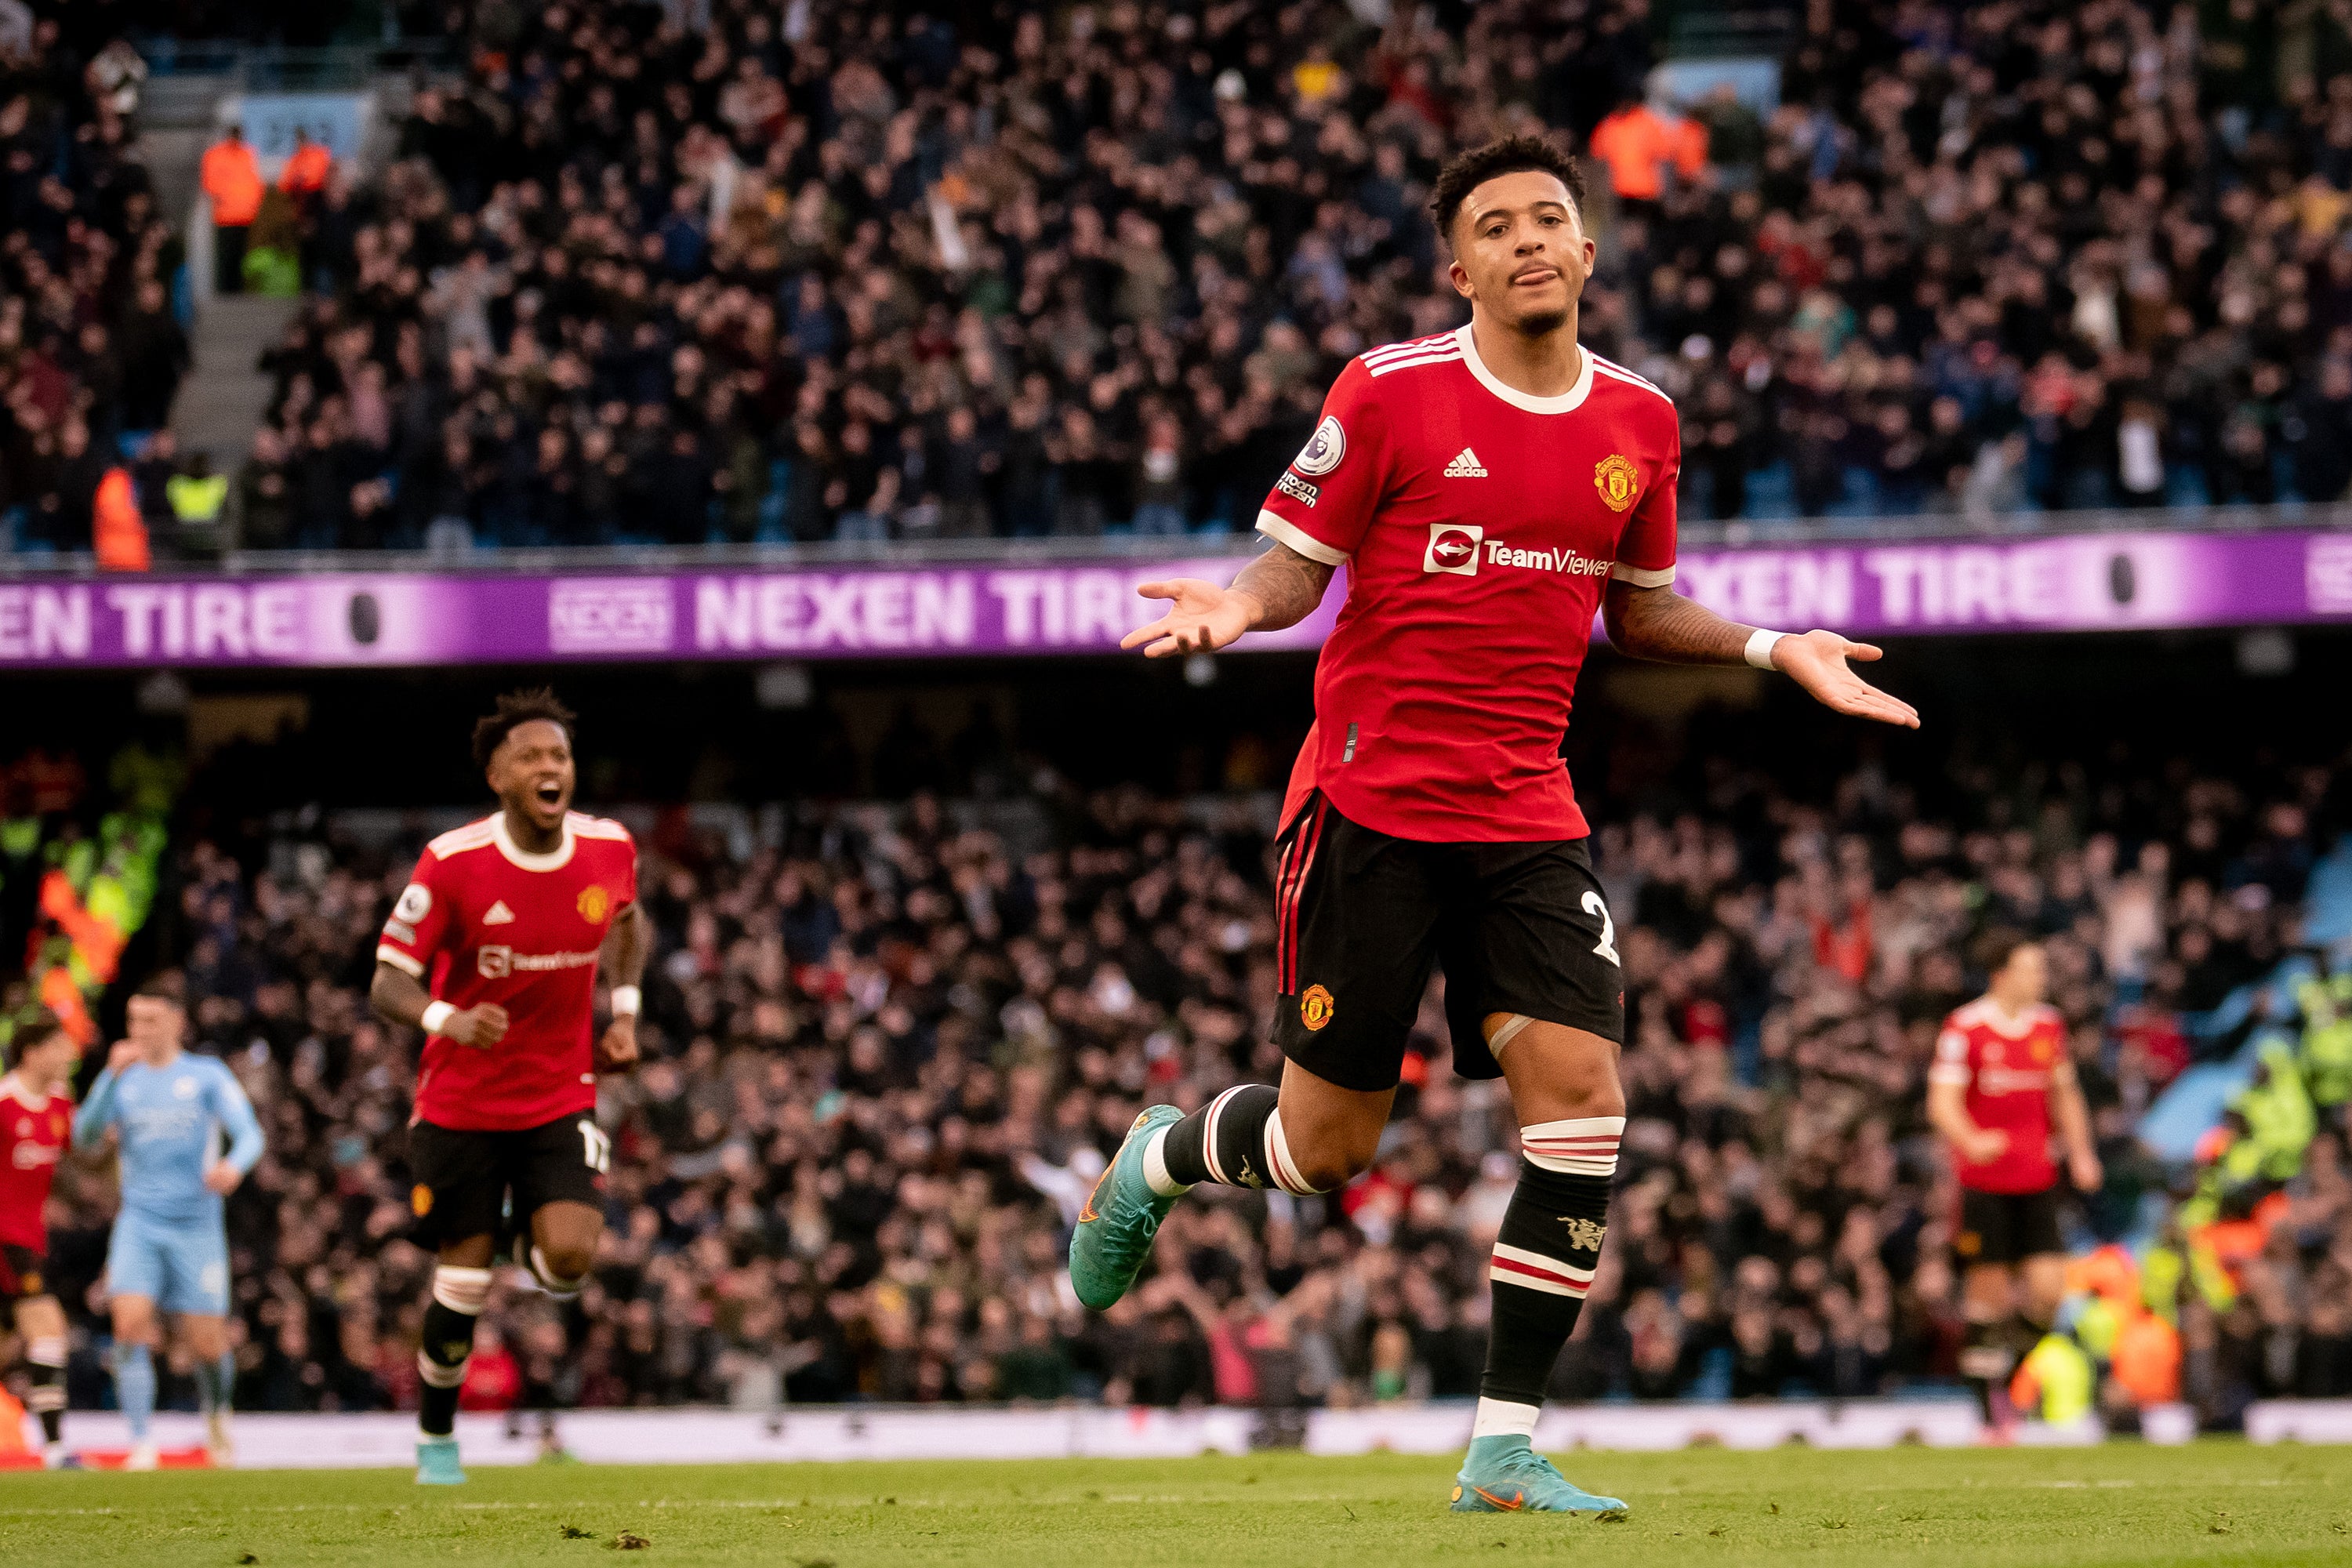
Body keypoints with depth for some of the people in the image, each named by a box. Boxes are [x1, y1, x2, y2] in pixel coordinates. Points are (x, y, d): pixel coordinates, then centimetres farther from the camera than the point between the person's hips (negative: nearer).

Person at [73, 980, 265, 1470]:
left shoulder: (207, 1075, 3)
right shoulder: (125, 1080, 10)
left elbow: (249, 1132, -6)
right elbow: (85, 1136, -2)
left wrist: (234, 1164, -29)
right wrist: (112, 1076, -14)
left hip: (197, 1224, -1)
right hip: (139, 1222, 1)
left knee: (206, 1345, 1)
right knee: (131, 1322, -20)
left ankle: (216, 1415, 33)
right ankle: (141, 1443, -18)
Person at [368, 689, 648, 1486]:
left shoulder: (609, 849, -7)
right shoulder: (452, 862, -17)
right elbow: (389, 984, -15)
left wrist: (624, 1010, 5)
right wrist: (450, 1021, -35)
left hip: (562, 1100, 2)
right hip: (461, 1104, -2)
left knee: (570, 1260, -17)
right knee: (463, 1285, 0)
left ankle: (529, 1242, 21)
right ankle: (435, 1440, 24)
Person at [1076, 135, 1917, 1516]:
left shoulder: (1639, 422, 7)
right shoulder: (1389, 394, -6)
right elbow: (1297, 568, -1)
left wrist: (1775, 650, 7)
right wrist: (1235, 609, -22)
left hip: (1528, 818, 4)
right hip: (1372, 803, -4)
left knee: (1582, 1090, -13)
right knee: (1330, 1144, 1)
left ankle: (1505, 1450, -5)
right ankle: (1156, 1160, 38)